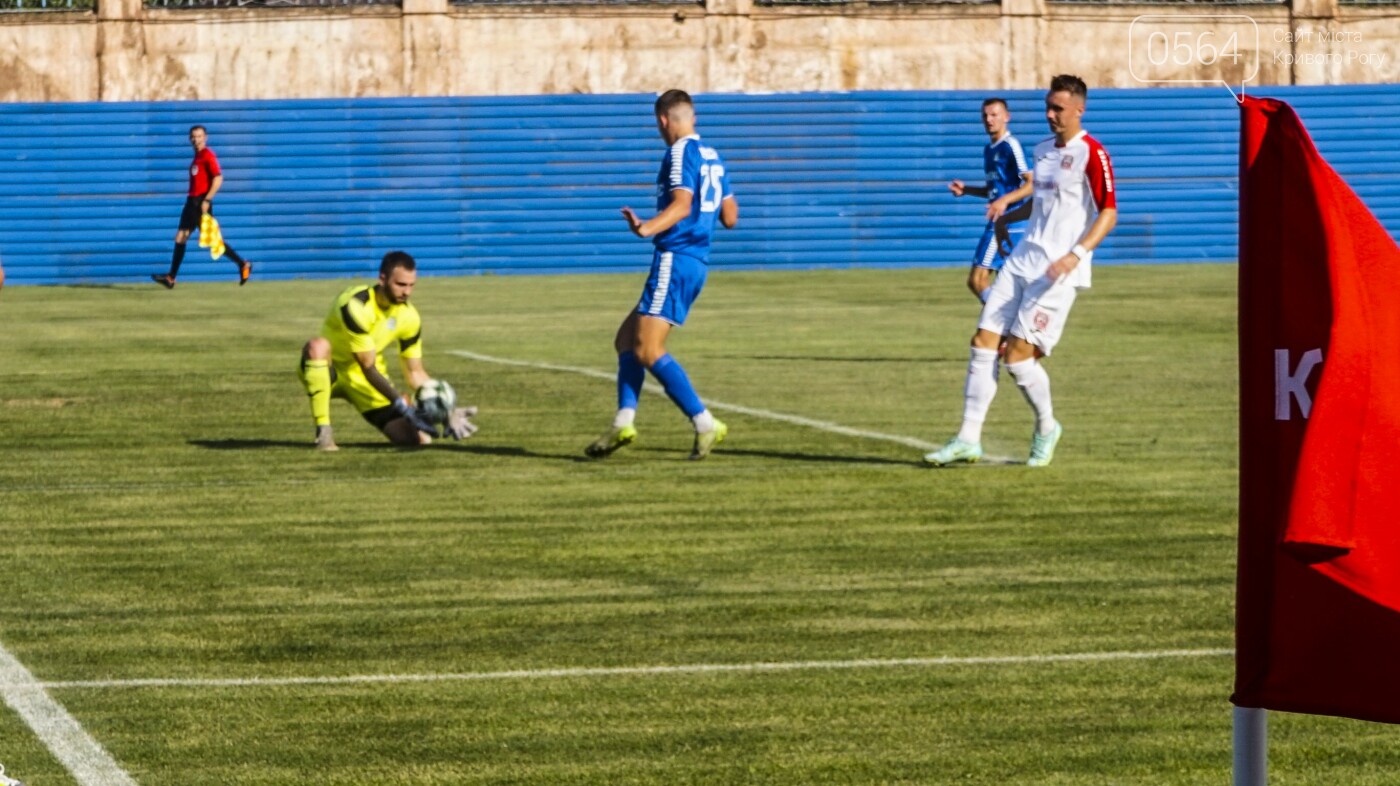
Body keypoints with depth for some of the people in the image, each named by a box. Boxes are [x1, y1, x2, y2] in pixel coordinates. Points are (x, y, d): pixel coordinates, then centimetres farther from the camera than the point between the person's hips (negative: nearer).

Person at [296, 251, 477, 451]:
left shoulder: (408, 316, -9)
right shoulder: (356, 305, -28)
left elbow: (415, 373, 0)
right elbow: (368, 368, -28)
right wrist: (405, 409, -34)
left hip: (364, 382, 4)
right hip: (327, 373, -4)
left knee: (418, 439, -15)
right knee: (318, 346, -42)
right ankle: (324, 433, -32)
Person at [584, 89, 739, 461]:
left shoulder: (681, 153, -10)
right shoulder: (712, 156, 16)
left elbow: (681, 205, -25)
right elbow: (730, 217, 20)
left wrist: (647, 229, -40)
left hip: (674, 259, -10)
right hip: (695, 262, 10)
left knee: (648, 351, -12)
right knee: (626, 339, 13)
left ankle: (705, 423, -15)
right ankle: (623, 422, 3)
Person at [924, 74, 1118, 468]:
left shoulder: (1092, 154, -11)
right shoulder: (1043, 150, 14)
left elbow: (1108, 213, -15)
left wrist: (1077, 254, -25)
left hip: (1058, 272, -8)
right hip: (1022, 261, 8)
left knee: (1019, 355, -11)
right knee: (983, 343, -2)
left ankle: (1046, 427, 14)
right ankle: (969, 439, 2)